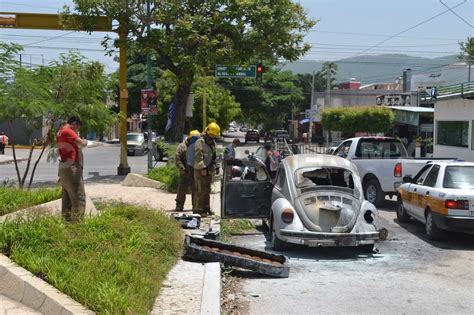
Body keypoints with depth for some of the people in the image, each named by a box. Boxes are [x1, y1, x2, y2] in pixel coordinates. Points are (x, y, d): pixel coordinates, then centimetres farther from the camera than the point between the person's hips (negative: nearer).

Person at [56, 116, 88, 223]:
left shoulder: (60, 132, 17)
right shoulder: (67, 131, -13)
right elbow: (82, 143, -20)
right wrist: (85, 141, -1)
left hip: (63, 168, 10)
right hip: (72, 168, -10)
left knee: (67, 197, 13)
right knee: (79, 197, -9)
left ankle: (66, 220, 17)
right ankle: (77, 221, -12)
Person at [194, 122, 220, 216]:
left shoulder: (213, 142, 16)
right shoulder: (200, 142, -13)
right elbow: (198, 156, -20)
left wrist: (216, 167, 20)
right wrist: (202, 168, -24)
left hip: (209, 170, 9)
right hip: (200, 170, -9)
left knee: (207, 190, 13)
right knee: (200, 190, -9)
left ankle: (206, 208, 22)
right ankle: (198, 209, -5)